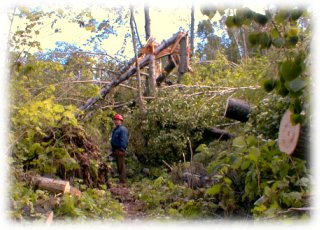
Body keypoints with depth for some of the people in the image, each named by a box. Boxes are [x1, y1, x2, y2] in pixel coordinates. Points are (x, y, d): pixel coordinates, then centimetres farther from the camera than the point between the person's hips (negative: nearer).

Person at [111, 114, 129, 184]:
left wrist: (121, 150, -23)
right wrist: (113, 150, 22)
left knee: (121, 165, -9)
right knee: (119, 165, 14)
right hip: (116, 150, 10)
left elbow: (123, 141, -19)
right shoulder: (115, 129, 19)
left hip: (120, 150, -10)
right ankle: (122, 179, 21)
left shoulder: (122, 129, -12)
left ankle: (123, 180, -6)